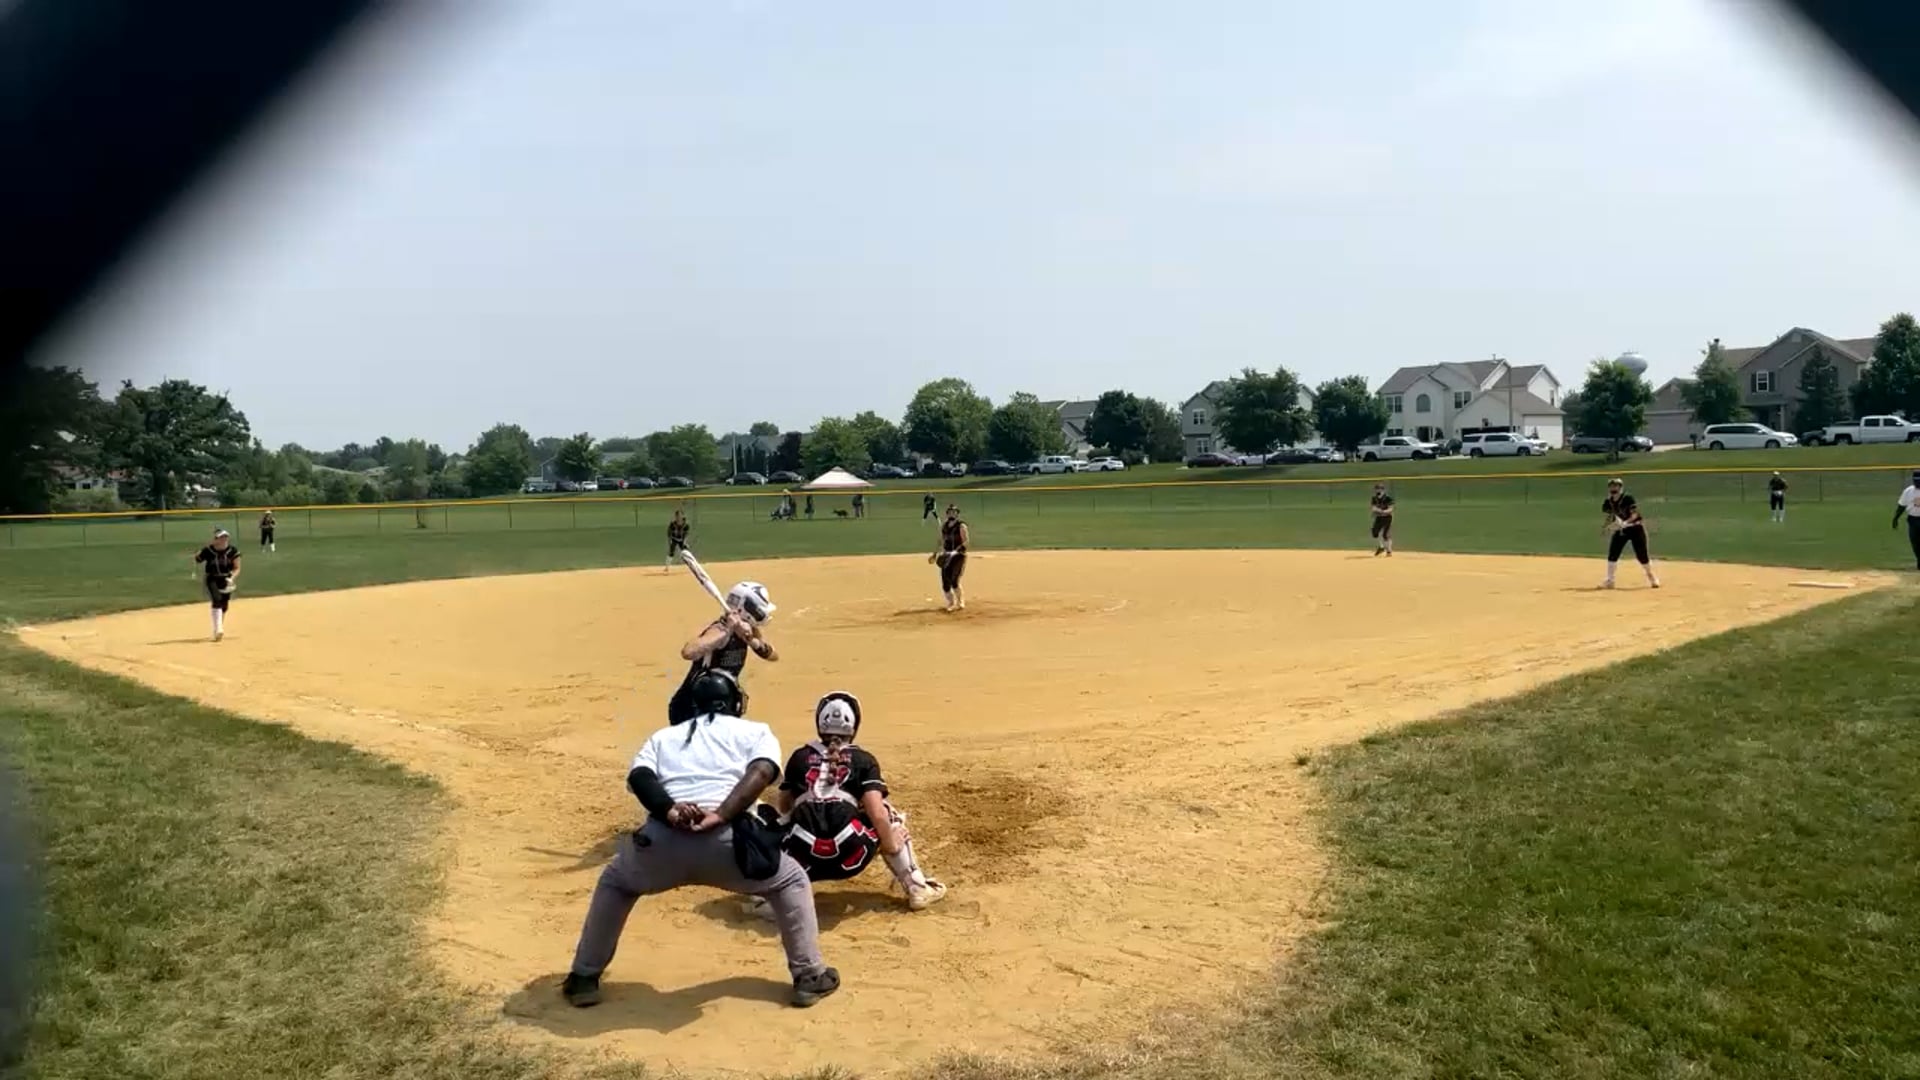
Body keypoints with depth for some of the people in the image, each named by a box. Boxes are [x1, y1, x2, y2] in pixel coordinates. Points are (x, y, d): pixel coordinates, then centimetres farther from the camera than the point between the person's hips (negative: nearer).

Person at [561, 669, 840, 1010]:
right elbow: (761, 772, 0)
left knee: (614, 882, 36)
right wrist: (720, 815, -11)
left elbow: (638, 776, 8)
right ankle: (809, 976, 23)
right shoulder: (756, 731, 23)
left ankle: (583, 979, 34)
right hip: (726, 841, -2)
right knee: (792, 881, 27)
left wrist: (669, 811, -7)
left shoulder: (664, 735, 30)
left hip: (662, 839, 2)